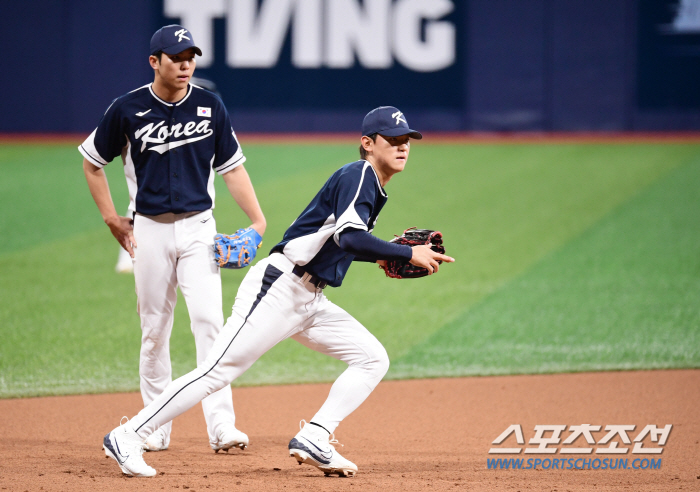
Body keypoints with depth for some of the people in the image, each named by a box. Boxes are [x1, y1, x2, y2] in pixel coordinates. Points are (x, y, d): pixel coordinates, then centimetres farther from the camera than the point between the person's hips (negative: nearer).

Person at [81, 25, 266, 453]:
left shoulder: (210, 107, 1)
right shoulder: (128, 110, -3)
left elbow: (231, 166, 6)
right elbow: (91, 161, 10)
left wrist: (258, 220, -3)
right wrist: (111, 218, 5)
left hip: (198, 228, 0)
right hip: (150, 229, 0)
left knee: (209, 320, -12)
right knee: (155, 328, 5)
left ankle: (221, 425, -15)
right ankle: (157, 427, 16)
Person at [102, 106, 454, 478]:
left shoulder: (374, 188, 18)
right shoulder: (357, 175, -11)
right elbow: (350, 238, -27)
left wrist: (385, 254, 14)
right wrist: (408, 254, -24)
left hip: (310, 302, 10)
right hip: (277, 288, -10)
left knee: (373, 359, 3)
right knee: (219, 371, -13)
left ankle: (313, 439, -7)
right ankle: (126, 438, -9)